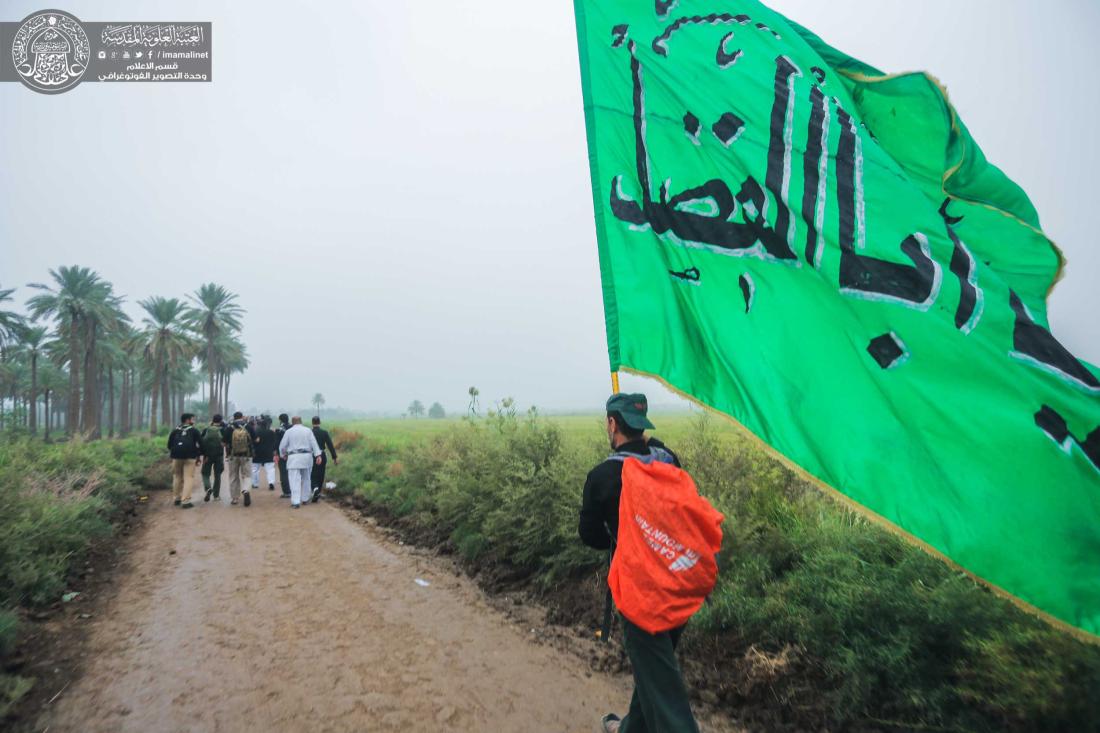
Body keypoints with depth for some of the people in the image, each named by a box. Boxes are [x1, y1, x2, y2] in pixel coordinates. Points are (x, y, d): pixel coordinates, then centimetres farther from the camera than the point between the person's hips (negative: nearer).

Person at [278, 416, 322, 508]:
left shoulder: (289, 431, 2)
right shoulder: (308, 430, 6)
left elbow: (282, 446, 5)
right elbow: (314, 443, -2)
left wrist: (283, 455, 24)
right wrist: (318, 455, -5)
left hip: (294, 457, -3)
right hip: (306, 456, 3)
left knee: (295, 480, -5)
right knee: (306, 479, 16)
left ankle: (296, 502, -11)